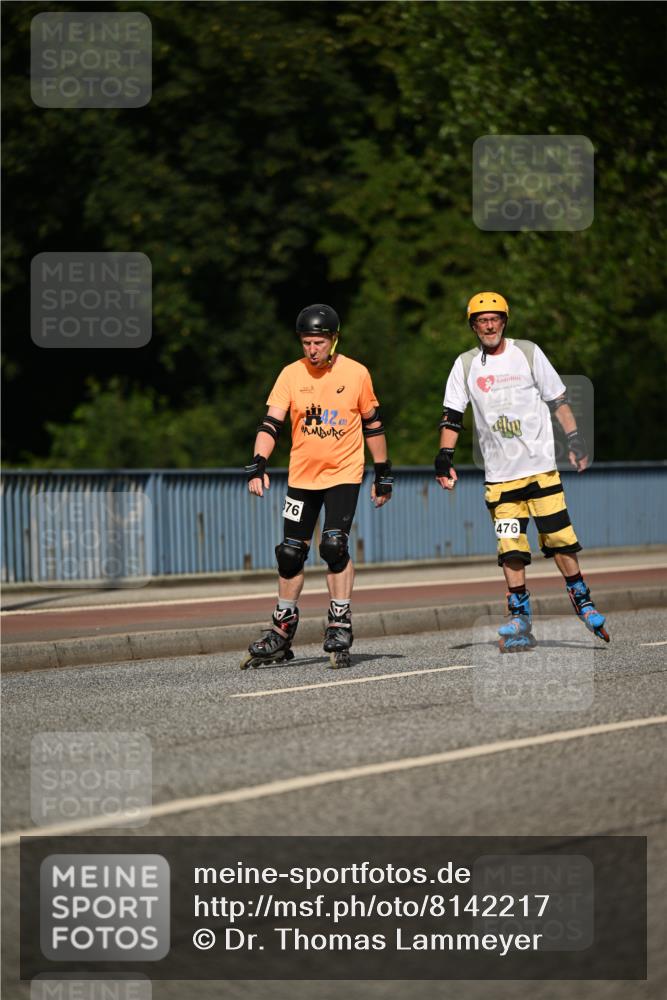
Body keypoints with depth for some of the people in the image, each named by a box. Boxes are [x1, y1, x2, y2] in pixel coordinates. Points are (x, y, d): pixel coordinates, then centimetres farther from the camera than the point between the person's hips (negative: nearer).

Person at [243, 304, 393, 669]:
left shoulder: (356, 374, -5)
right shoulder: (291, 375, -4)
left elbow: (372, 424, 5)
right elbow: (271, 423, -9)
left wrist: (383, 474, 7)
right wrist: (258, 466, -23)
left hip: (344, 474, -2)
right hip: (302, 475, 3)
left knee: (334, 545, -18)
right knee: (290, 553, 6)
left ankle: (340, 629, -10)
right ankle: (281, 635, 20)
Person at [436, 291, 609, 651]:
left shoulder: (528, 353, 2)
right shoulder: (466, 364, 6)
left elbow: (557, 398, 7)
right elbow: (452, 415, 8)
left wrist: (575, 439, 2)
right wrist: (444, 457, -1)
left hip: (541, 465, -1)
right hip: (499, 473, 1)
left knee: (559, 538, -5)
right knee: (510, 547, -4)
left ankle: (582, 601, 12)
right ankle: (519, 620, 1)